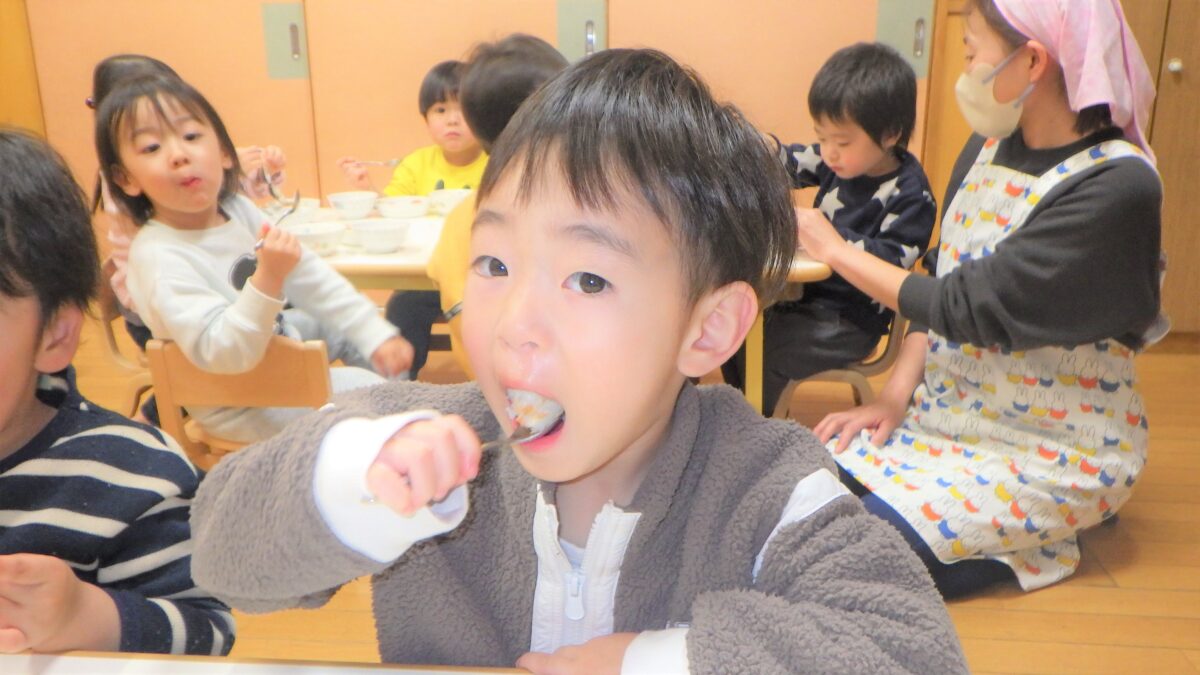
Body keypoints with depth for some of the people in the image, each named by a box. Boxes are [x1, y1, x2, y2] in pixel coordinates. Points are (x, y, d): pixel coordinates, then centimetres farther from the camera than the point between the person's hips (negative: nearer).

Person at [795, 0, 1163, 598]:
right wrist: (897, 393, -4)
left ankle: (1024, 547, 2)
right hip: (947, 411, 7)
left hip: (1053, 453, -7)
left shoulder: (1117, 188, -21)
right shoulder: (989, 146, 3)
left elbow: (967, 307, -23)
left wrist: (835, 249, -13)